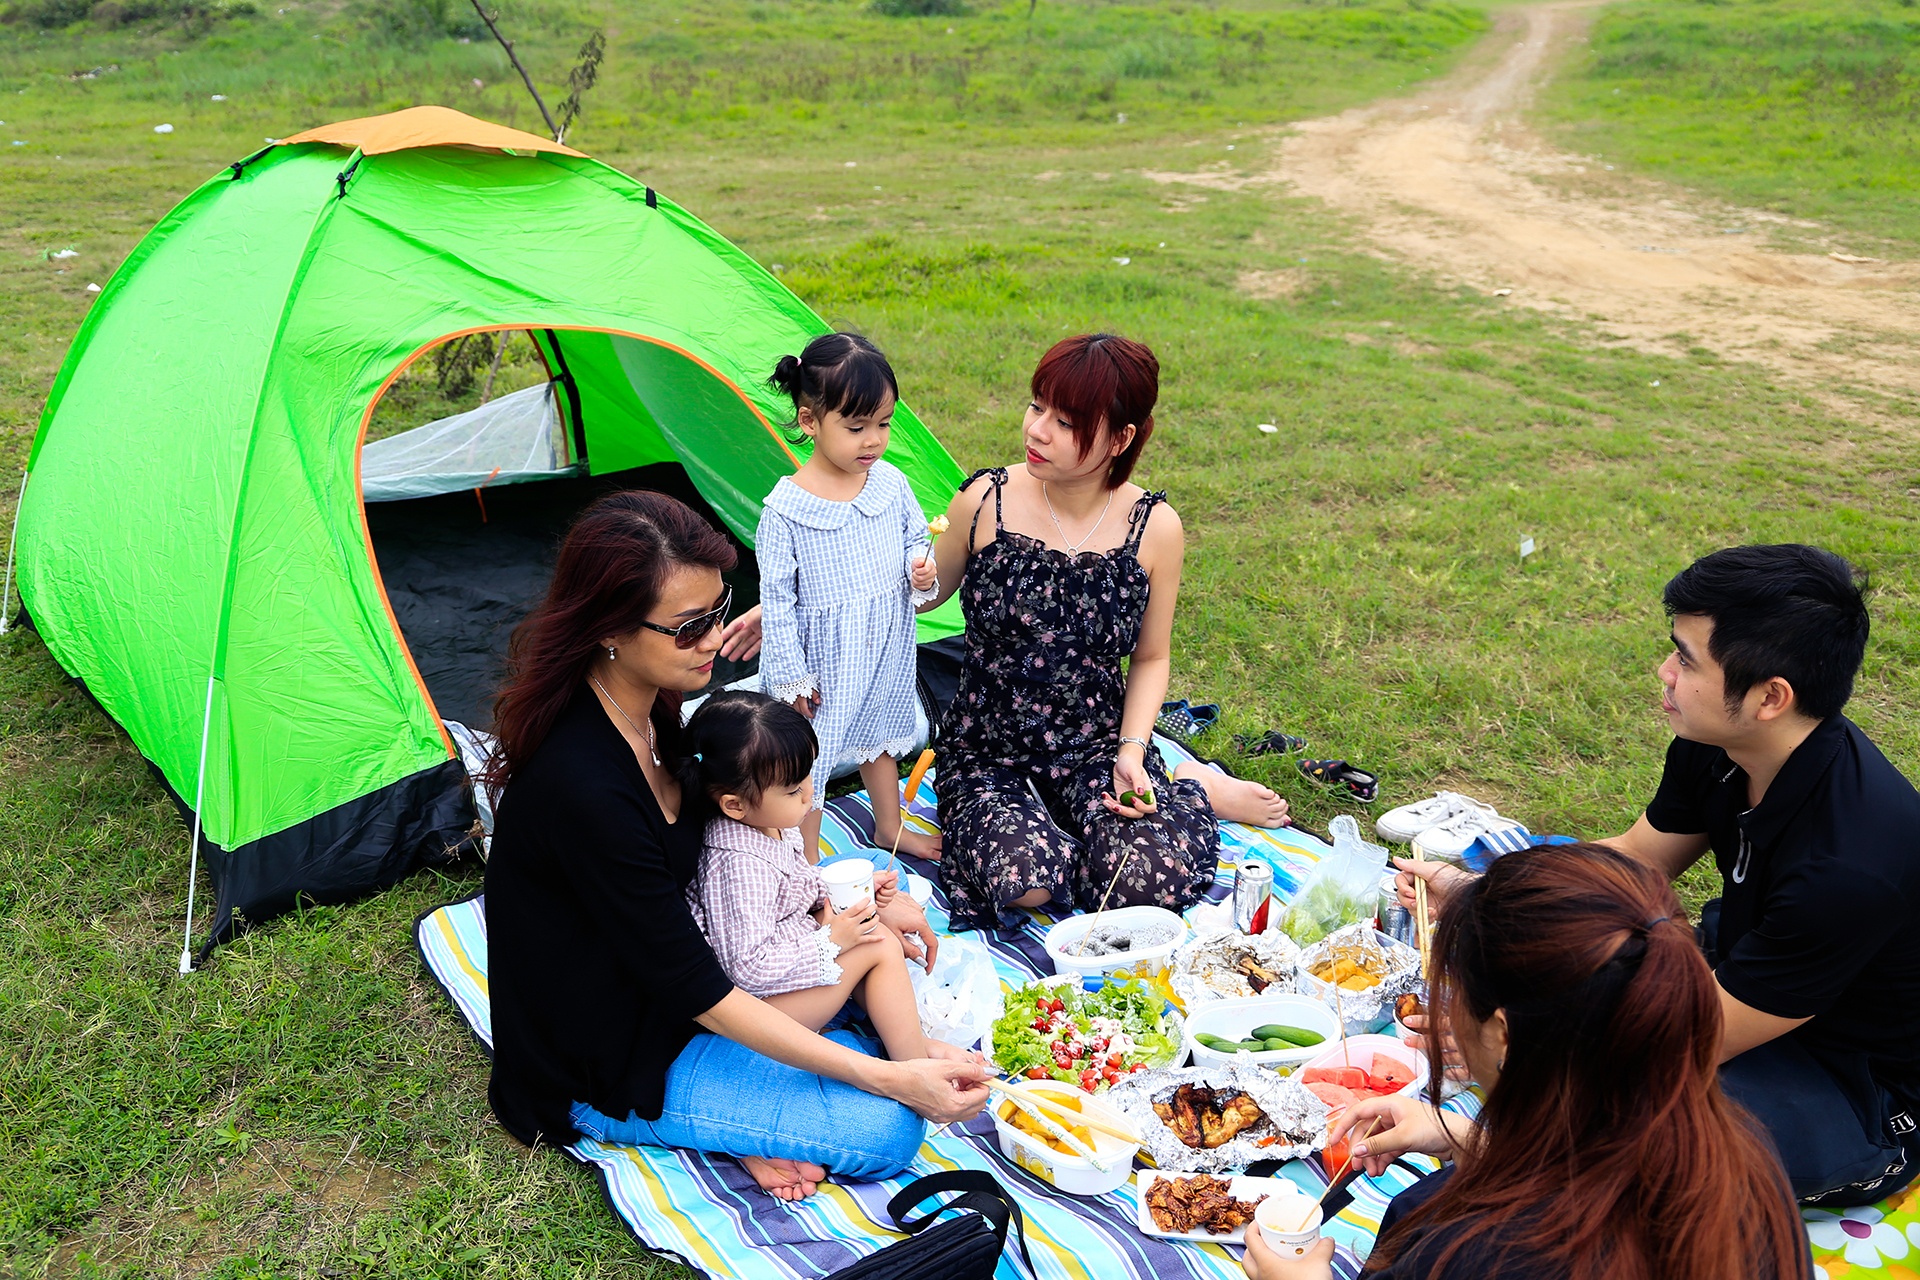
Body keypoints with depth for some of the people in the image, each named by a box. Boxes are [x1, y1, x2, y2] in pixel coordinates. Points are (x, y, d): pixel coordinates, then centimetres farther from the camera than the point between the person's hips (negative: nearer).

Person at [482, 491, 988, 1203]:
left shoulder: (649, 708, -8)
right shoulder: (583, 789, -35)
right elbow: (695, 991, -28)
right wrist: (888, 1079, -27)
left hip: (657, 979, 9)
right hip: (602, 1076, -9)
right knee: (888, 1129, -16)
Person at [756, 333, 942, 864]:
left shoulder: (890, 483, -7)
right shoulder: (785, 510, -21)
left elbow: (914, 538, 10)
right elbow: (777, 599, -15)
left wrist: (921, 570, -13)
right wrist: (790, 676, -12)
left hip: (886, 649, 6)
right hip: (822, 660, -5)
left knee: (881, 736, 26)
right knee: (808, 758, 8)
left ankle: (889, 826, 50)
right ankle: (808, 865, 27)